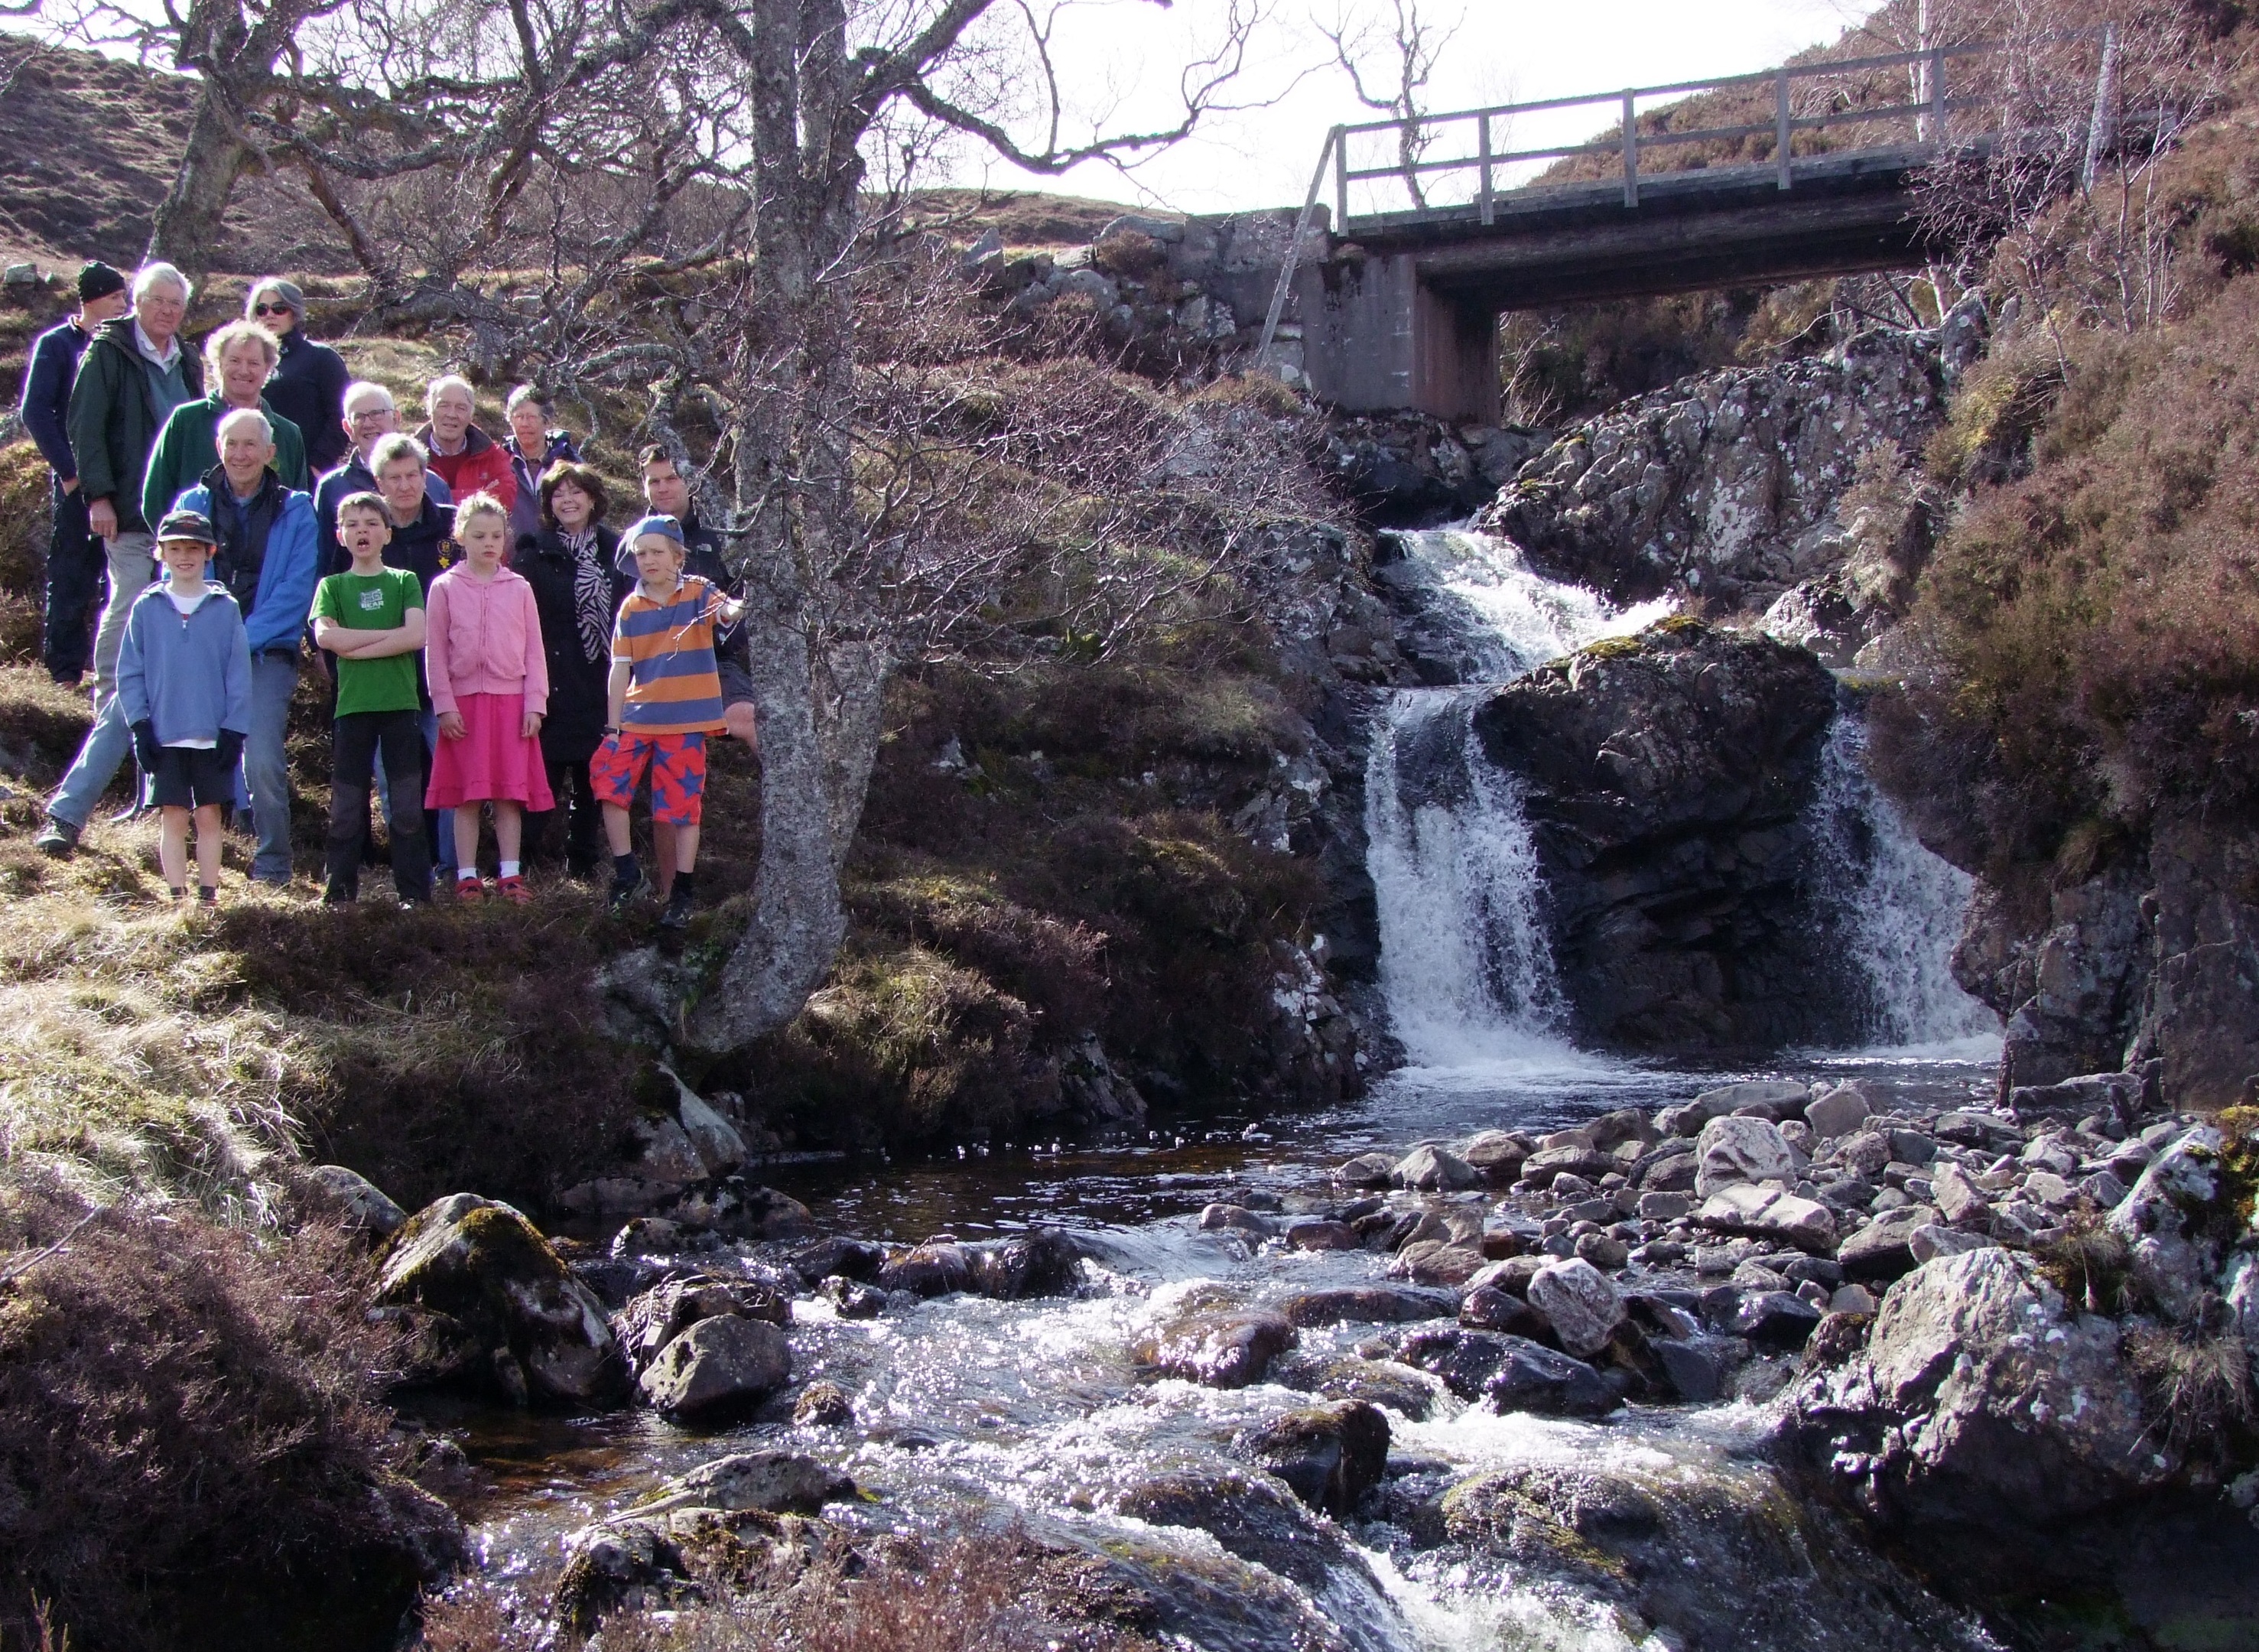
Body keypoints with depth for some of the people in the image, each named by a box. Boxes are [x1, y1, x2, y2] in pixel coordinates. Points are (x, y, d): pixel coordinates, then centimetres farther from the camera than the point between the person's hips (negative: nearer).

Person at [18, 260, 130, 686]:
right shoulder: (57, 344, -2)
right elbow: (36, 412, -7)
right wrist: (69, 471, -12)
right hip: (77, 481, -4)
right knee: (72, 575, 1)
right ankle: (65, 666, 7)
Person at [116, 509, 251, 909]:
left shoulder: (226, 608, 2)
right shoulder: (147, 607, 3)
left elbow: (239, 673, 1)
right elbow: (129, 672, 4)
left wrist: (234, 730, -4)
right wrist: (140, 725, -4)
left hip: (214, 736, 0)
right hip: (164, 737, 0)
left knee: (209, 816, 5)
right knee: (173, 818, 2)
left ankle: (209, 897, 12)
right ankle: (178, 900, 7)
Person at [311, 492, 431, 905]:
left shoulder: (404, 581, 8)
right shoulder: (332, 586, 10)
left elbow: (417, 637, -7)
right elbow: (325, 636, -7)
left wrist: (355, 646, -9)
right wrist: (391, 635, -7)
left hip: (401, 703, -1)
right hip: (352, 704, 1)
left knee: (407, 802, 0)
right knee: (346, 804, 2)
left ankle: (414, 891, 4)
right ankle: (340, 891, 8)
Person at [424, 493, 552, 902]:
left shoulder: (519, 589, 8)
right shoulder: (445, 588, 4)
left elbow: (535, 651, 8)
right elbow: (436, 654, 2)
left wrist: (535, 704, 1)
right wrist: (444, 706, -5)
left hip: (512, 701, 1)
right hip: (464, 702, -1)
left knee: (512, 791, 1)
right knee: (467, 793, 1)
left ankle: (509, 874, 7)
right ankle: (467, 876, 6)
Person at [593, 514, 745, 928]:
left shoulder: (698, 593, -3)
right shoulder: (631, 607, 5)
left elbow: (725, 607, -24)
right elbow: (620, 668, 6)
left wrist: (733, 609, -50)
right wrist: (612, 727, 3)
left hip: (686, 719, -3)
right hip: (637, 717, 3)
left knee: (681, 805, 0)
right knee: (608, 779, -5)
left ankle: (684, 891, 12)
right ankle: (627, 871, 12)